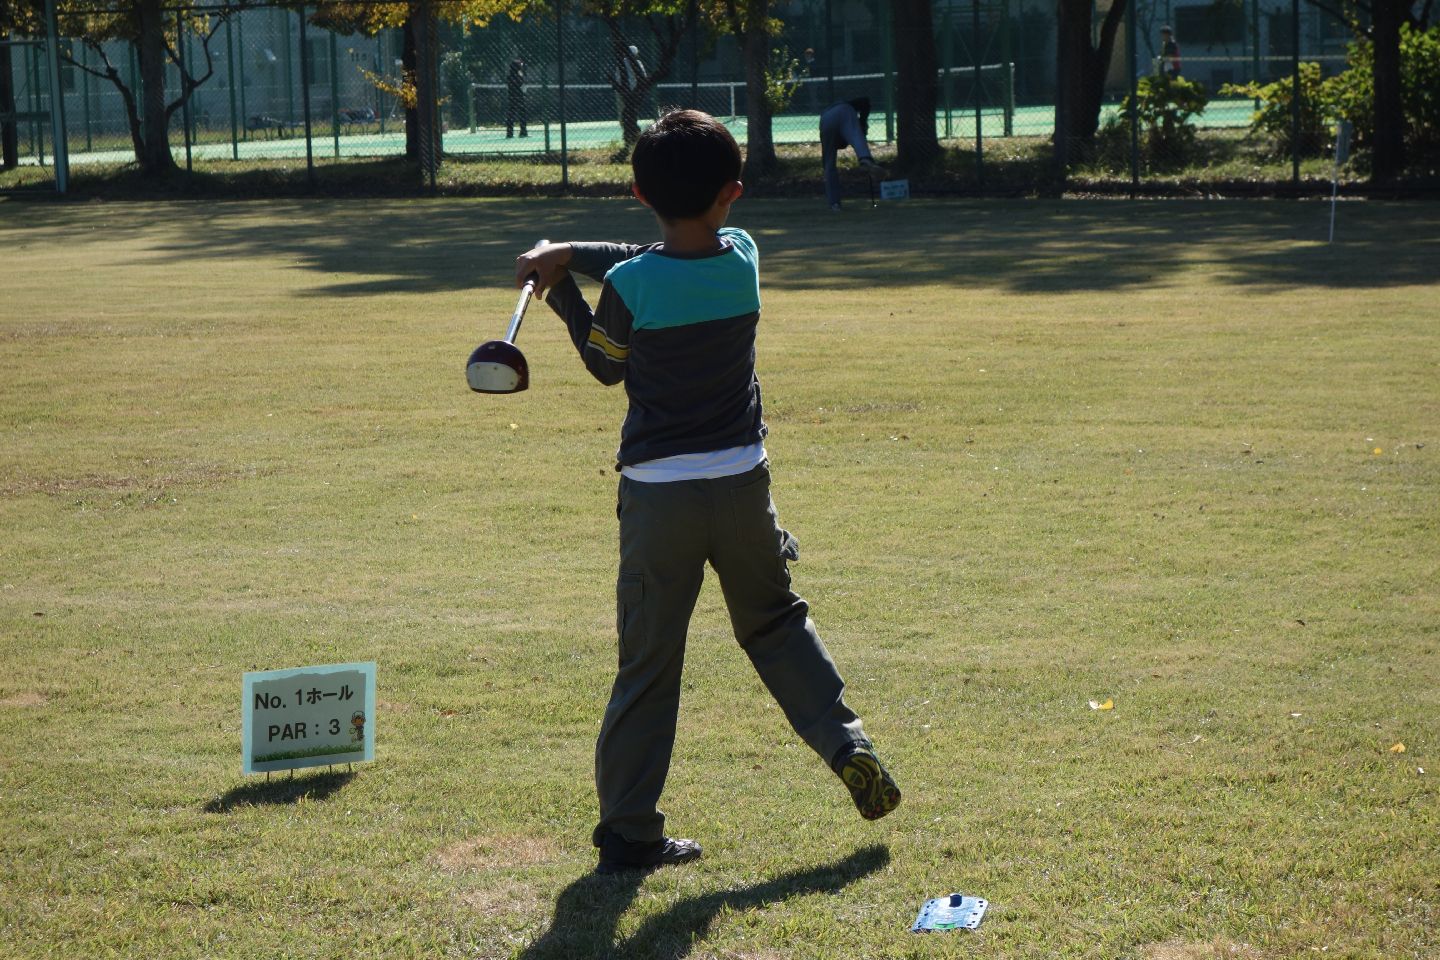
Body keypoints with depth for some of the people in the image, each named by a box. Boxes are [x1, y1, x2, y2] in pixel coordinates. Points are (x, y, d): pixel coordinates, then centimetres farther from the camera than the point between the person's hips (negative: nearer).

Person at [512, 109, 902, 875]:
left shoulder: (629, 286, -14)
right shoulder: (743, 259, -3)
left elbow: (605, 366, 4)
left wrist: (562, 287, 13)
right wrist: (572, 255, 3)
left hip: (658, 496, -3)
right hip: (741, 485, 3)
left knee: (648, 662, 4)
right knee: (775, 623, 24)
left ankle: (627, 830, 7)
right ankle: (847, 744, 11)